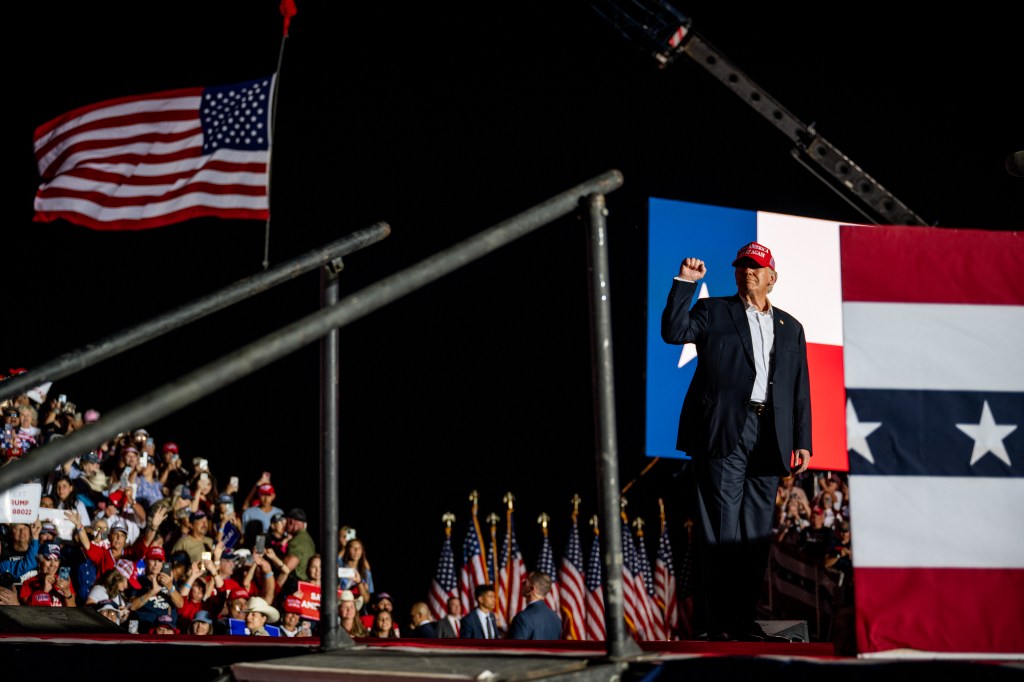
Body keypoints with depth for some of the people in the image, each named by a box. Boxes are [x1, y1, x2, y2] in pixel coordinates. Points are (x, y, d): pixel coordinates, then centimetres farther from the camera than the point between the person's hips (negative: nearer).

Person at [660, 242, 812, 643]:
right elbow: (673, 332, -6)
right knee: (722, 530, -8)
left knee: (758, 534, 4)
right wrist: (684, 283, -9)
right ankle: (720, 626, -7)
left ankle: (745, 622, 9)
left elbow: (800, 389, 17)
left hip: (768, 437, 4)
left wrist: (802, 441, 10)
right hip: (723, 430, -4)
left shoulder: (790, 328, 20)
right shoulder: (713, 311, 11)